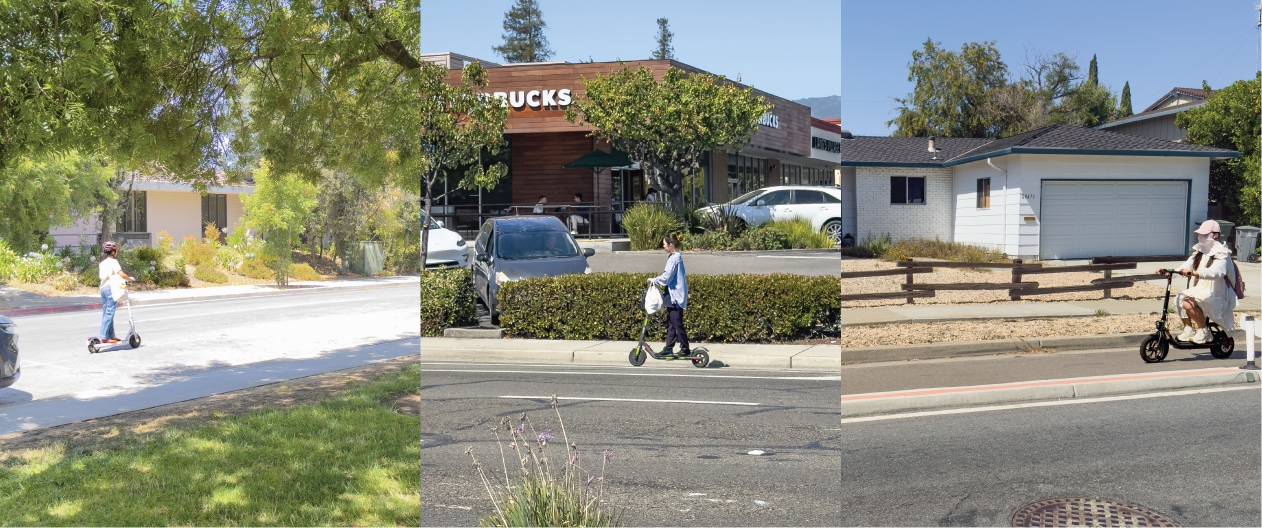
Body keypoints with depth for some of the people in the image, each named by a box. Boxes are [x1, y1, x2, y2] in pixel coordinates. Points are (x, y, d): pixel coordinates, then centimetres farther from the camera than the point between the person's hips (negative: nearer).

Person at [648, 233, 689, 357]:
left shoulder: (674, 258, -18)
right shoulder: (676, 257, 13)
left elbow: (666, 277, -21)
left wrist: (654, 280, -7)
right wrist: (656, 280, 12)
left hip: (675, 297, -10)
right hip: (673, 296, 10)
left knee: (677, 324, -4)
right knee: (670, 323, 13)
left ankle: (685, 350, 2)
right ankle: (668, 348, 19)